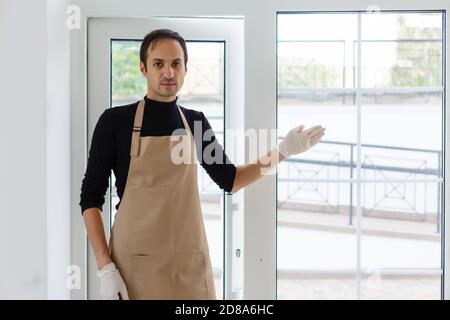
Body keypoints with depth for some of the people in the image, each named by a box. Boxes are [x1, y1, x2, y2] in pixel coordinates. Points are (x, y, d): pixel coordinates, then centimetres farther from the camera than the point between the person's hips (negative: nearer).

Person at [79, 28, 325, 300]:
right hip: (135, 264, -3)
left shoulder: (195, 122, 7)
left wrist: (282, 151, 6)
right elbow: (91, 197, -4)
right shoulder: (116, 121, -4)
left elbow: (229, 179, 17)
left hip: (190, 263, 4)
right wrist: (105, 268, -11)